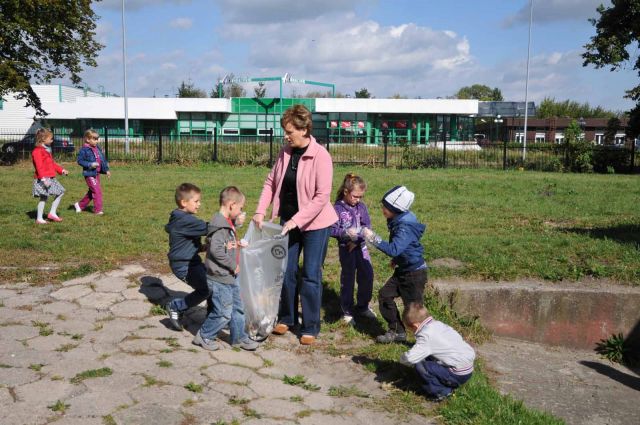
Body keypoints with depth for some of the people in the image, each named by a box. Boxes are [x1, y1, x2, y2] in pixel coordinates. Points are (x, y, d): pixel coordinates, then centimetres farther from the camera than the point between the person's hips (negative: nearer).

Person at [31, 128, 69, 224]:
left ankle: (52, 213, 17)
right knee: (44, 197, -7)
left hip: (50, 178, 10)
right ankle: (39, 218, 1)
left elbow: (52, 163, 26)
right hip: (42, 179, -10)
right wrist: (44, 178, -29)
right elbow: (39, 166, -22)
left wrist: (61, 170, 20)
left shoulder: (46, 150, 18)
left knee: (60, 192, 12)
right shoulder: (37, 151, -14)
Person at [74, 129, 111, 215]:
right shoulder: (84, 149, -12)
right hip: (89, 174, -8)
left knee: (92, 192, 17)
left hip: (97, 173, 8)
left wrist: (106, 170, 11)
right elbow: (80, 160, -13)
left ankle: (80, 205, 34)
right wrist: (90, 164, -22)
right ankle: (98, 210, -3)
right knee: (97, 191, -10)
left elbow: (103, 159, 16)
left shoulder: (98, 148, 10)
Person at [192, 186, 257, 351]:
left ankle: (239, 337, 31)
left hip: (230, 276, 10)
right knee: (224, 312, 0)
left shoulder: (227, 222, 10)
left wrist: (236, 223, 14)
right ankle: (204, 336, 19)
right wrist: (233, 265, -20)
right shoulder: (219, 224, -22)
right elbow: (216, 250, -28)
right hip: (219, 278, -10)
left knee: (237, 308, 18)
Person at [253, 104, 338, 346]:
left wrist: (296, 220, -22)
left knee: (311, 276, 2)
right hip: (288, 220, 6)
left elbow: (322, 196, -21)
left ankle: (310, 328, 15)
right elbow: (271, 183, 7)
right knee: (286, 272, 13)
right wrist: (260, 211, -3)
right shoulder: (286, 152, 0)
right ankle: (286, 318, 31)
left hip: (314, 223, -6)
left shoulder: (320, 156, -18)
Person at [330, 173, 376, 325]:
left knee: (367, 275, 5)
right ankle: (347, 310, 17)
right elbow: (332, 230, -13)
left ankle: (362, 306, 23)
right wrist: (345, 233, -29)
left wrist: (357, 240, -11)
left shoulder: (361, 206, 2)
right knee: (348, 278, 4)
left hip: (361, 246, 4)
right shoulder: (338, 208, -11)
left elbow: (367, 226, 1)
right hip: (346, 248, -4)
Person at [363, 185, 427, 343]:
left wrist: (374, 238, -36)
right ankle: (397, 331, 19)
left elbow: (394, 249, -38)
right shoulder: (398, 222, 2)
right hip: (403, 270, 10)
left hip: (415, 272, -10)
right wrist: (396, 260, 21)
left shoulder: (405, 228, -27)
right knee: (384, 295, 9)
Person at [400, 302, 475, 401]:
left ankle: (441, 391, -1)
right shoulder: (438, 324, 6)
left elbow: (410, 358, -27)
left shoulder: (426, 336, -19)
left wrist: (402, 358, -1)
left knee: (420, 366, -13)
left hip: (458, 375, -9)